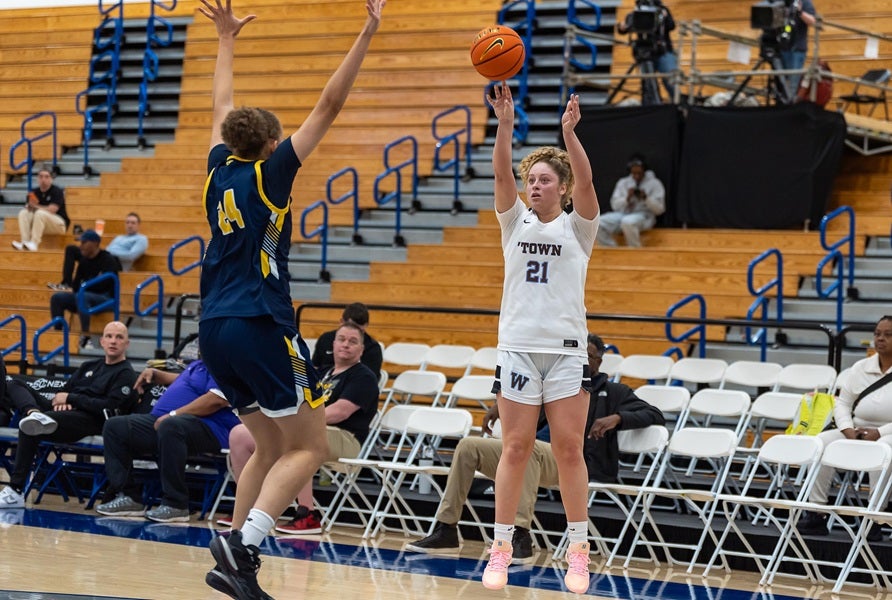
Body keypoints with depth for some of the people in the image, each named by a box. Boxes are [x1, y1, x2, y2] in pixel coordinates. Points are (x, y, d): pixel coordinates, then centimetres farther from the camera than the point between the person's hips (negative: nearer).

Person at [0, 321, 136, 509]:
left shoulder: (126, 375, 2)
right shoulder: (90, 366, 26)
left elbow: (110, 407, -11)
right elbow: (65, 390, 28)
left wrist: (71, 399, -7)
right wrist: (62, 400, 2)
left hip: (87, 421, -8)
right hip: (64, 412, 8)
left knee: (29, 429, -31)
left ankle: (15, 492, -29)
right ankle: (34, 414, -34)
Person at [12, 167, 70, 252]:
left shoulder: (57, 191, -11)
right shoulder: (34, 192, 6)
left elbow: (51, 210, -21)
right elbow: (28, 207, 5)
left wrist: (36, 206, -10)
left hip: (59, 224, -6)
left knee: (40, 213, -34)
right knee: (23, 213, -14)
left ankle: (34, 243, -38)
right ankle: (25, 242, -28)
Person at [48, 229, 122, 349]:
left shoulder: (108, 260, -9)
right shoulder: (84, 260, 12)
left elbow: (103, 285, -19)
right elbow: (76, 285, 15)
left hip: (106, 299, -8)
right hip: (86, 295, 8)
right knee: (56, 298, -8)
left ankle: (85, 337, -41)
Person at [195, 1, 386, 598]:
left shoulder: (220, 170, 11)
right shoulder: (270, 174, -4)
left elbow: (223, 108, 28)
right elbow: (328, 107, -8)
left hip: (215, 329, 8)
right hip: (260, 326, -8)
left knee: (271, 446, 16)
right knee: (310, 446, -2)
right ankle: (242, 542, -20)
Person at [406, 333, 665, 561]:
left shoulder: (613, 392, 13)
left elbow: (655, 416, 3)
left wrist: (617, 417, -15)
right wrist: (501, 405, 12)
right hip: (539, 455, 6)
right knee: (468, 447, -8)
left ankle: (521, 536, -44)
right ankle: (446, 530, -9)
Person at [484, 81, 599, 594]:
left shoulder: (578, 226, 4)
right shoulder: (516, 222, 9)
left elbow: (585, 180, -14)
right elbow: (502, 173, -7)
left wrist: (569, 133, -28)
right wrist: (506, 125, -21)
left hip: (567, 349, -1)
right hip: (518, 346, 1)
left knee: (569, 450, -1)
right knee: (515, 448, 1)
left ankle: (579, 551, 5)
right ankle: (502, 547, 6)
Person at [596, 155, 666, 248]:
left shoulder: (655, 183, 6)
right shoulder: (623, 182, 16)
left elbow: (659, 209, 0)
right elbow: (615, 205, 9)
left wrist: (646, 198, -15)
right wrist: (627, 198, -9)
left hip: (644, 215, -4)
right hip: (623, 214, 4)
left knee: (628, 222, -42)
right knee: (599, 224, -25)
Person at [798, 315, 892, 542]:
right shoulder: (861, 368, 12)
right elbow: (842, 402, 12)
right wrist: (847, 429, -8)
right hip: (857, 431, 5)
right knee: (821, 443, -19)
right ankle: (816, 515, -19)